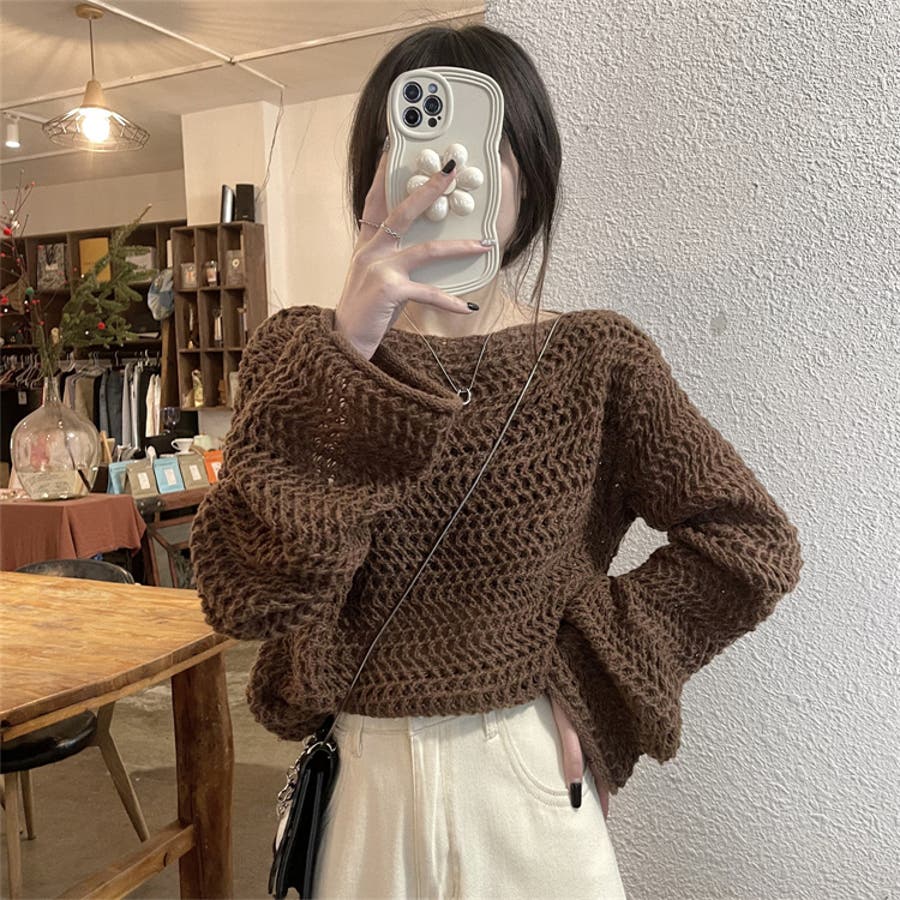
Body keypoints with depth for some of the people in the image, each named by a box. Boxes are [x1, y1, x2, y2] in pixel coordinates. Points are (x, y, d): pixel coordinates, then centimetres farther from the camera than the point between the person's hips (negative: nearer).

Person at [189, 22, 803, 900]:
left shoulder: (597, 360, -7)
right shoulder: (299, 350, -5)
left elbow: (752, 547, -4)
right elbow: (240, 594, -18)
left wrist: (584, 664, -8)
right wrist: (346, 356, -28)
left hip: (528, 778, -1)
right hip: (358, 782, 1)